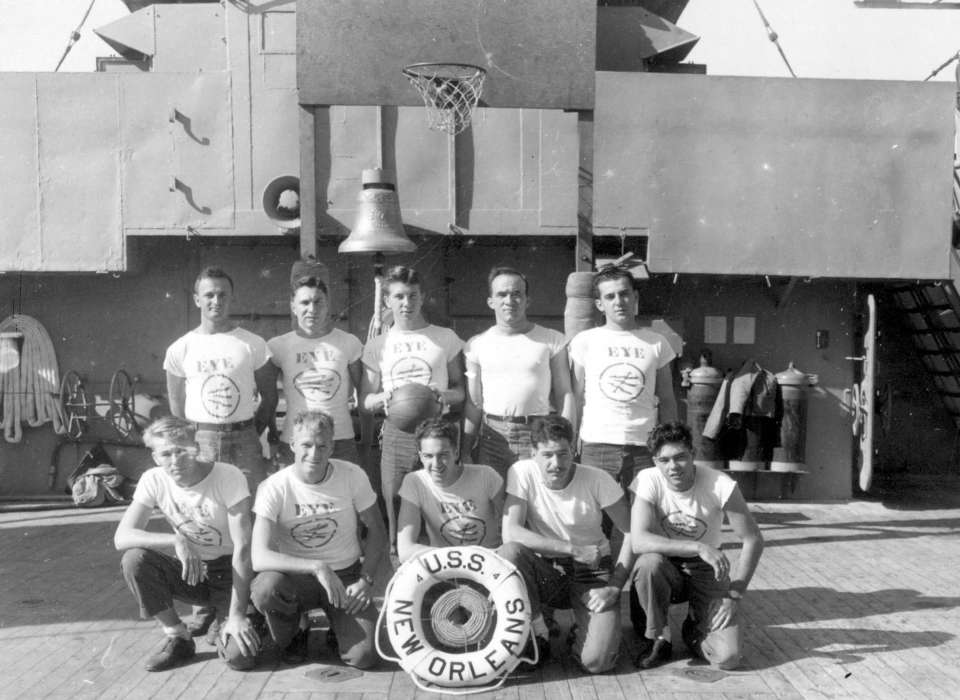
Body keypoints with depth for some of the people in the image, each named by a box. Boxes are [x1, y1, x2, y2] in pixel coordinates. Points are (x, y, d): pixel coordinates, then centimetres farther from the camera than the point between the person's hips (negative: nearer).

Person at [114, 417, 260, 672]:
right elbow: (121, 537, -17)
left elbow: (242, 548, -20)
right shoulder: (153, 480, -9)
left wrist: (238, 614, -23)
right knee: (134, 560, -25)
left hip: (231, 571, -4)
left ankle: (226, 627, 14)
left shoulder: (228, 476, -20)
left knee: (240, 657, -25)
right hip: (189, 570, 4)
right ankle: (178, 639, -4)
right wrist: (176, 539, -31)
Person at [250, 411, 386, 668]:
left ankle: (340, 625, 17)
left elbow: (375, 530, 2)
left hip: (347, 575, 0)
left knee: (363, 657, -21)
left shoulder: (352, 476, -10)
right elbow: (259, 558, -23)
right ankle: (296, 631, 1)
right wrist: (317, 567, -33)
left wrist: (365, 580, -11)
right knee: (265, 588, -35)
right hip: (297, 577, 0)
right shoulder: (274, 488, -15)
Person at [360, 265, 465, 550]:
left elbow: (461, 390, 9)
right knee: (397, 518, 1)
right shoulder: (377, 346, 12)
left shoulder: (445, 338, 9)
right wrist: (382, 398, -9)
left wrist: (445, 395, -12)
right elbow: (366, 400, 13)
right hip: (396, 434, 1)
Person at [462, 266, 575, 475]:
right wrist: (462, 452, 6)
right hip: (491, 434, 2)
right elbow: (473, 403, 11)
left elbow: (564, 395, 4)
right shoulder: (477, 344, 9)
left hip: (538, 435, -2)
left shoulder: (552, 340, 4)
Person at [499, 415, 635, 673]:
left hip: (592, 575, -1)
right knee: (508, 553, -32)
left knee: (597, 661, -23)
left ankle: (583, 632, 17)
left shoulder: (597, 480, -12)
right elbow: (510, 532, -23)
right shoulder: (522, 473, -13)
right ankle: (537, 634, -6)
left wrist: (614, 587, -16)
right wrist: (573, 549, -25)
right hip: (545, 571, 1)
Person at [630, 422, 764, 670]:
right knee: (648, 563, -37)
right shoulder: (648, 481, -19)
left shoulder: (720, 485, -18)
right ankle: (659, 638, -9)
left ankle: (695, 629, 19)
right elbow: (639, 541, -31)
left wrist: (737, 589, -16)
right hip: (666, 567, 0)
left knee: (728, 656, -18)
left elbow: (753, 540, -9)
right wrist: (698, 548, -38)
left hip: (707, 570, 0)